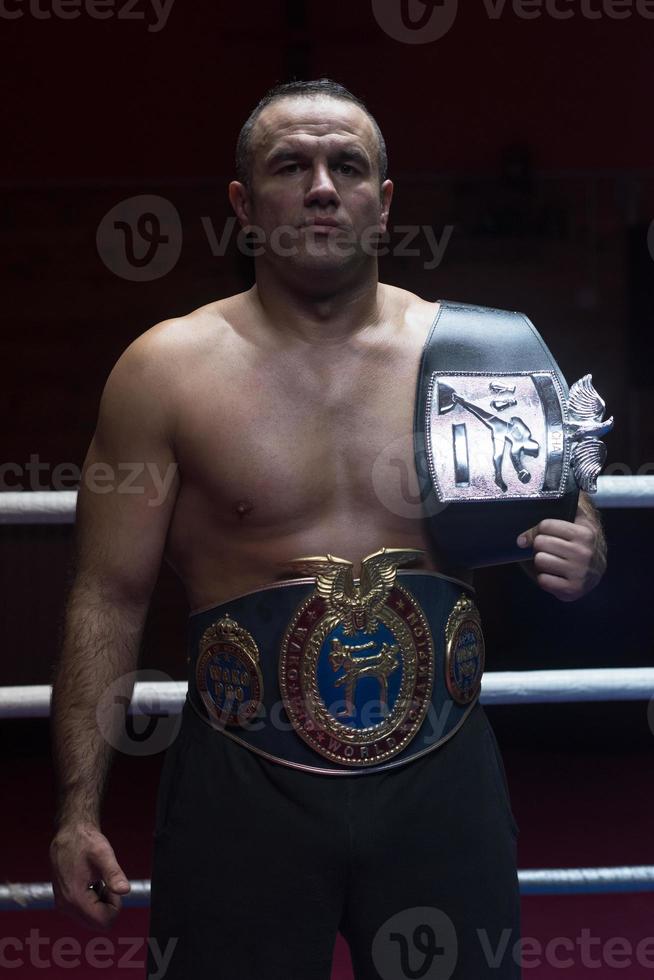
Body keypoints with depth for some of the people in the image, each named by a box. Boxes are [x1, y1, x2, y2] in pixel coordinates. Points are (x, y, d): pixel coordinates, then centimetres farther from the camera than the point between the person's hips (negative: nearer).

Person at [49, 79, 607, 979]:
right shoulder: (166, 370, -2)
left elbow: (564, 517, 15)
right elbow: (109, 597, -1)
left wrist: (576, 559, -10)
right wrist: (79, 810, -6)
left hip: (440, 775, 2)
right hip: (242, 789, -2)